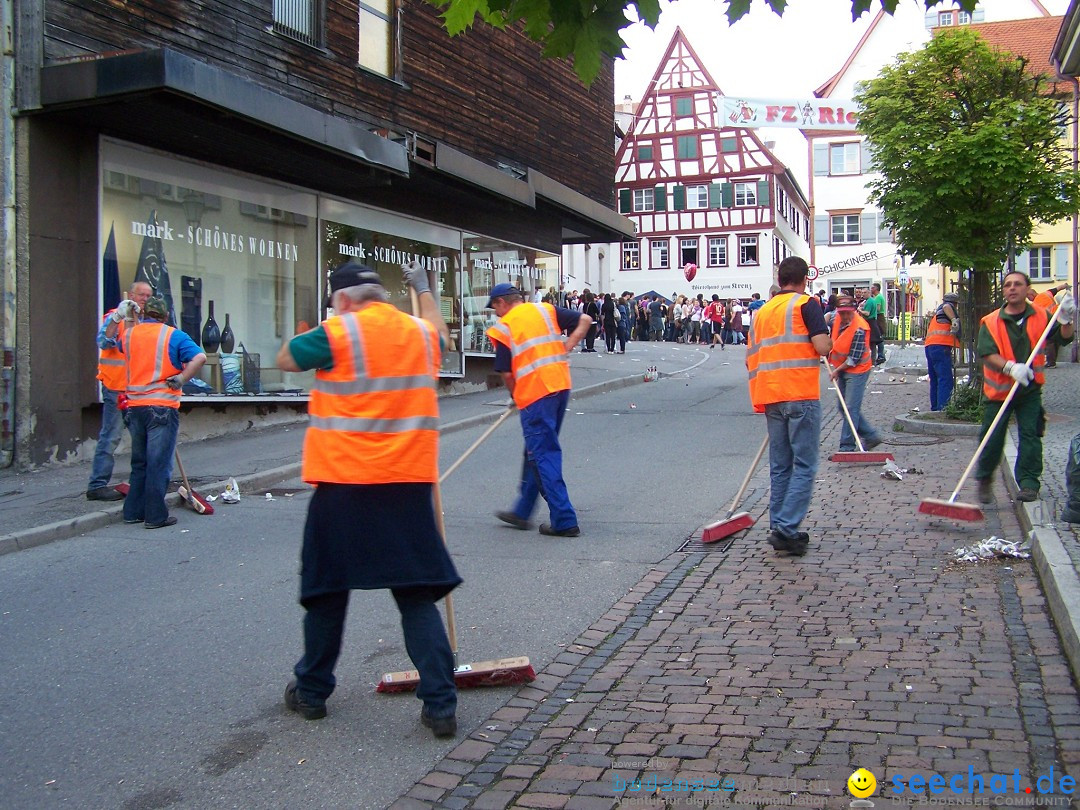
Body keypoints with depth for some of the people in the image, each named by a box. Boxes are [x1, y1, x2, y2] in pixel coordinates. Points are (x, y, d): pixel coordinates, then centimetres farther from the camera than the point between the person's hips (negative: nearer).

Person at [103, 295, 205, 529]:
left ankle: (133, 511, 21)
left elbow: (110, 340, 33)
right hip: (162, 407, -5)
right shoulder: (174, 336, -3)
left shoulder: (129, 334, 10)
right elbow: (199, 357, -17)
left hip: (134, 406, 5)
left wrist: (119, 317, 35)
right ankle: (155, 516, -1)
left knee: (139, 461, 17)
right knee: (159, 463, -2)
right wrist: (181, 379, -10)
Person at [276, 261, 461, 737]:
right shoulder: (422, 332, 8)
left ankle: (312, 691, 27)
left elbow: (285, 359, 5)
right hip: (410, 483, 4)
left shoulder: (337, 334, -9)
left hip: (345, 483, -3)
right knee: (417, 595, 6)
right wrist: (423, 288, 44)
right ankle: (440, 705, 2)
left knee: (327, 589, 13)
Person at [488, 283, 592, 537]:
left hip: (534, 394, -6)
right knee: (536, 450, 17)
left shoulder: (503, 327, -2)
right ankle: (522, 512, 27)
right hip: (561, 385, 6)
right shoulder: (545, 310, 11)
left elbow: (507, 374, -3)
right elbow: (585, 320, 5)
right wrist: (565, 350, 7)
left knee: (543, 455, -1)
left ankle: (564, 521, -4)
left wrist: (515, 396, 15)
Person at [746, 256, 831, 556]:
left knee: (779, 466, 13)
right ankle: (786, 529, -10)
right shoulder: (806, 304, -2)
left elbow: (751, 358, 17)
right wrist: (829, 341, 10)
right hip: (801, 395, -6)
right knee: (804, 466, -2)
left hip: (770, 397, 6)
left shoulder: (762, 311, 17)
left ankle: (779, 529, 15)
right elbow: (822, 347, -13)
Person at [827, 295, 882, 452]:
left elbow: (854, 359, -21)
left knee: (851, 409, -10)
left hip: (857, 370, -9)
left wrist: (837, 370, -14)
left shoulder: (859, 329, -24)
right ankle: (871, 436, 21)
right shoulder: (836, 318, -1)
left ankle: (847, 446, -5)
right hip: (842, 369, 9)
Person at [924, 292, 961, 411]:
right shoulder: (948, 306, 6)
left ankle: (935, 408, 18)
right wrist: (954, 320, -32)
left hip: (929, 346, 9)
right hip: (941, 346, -9)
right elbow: (946, 306, -19)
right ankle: (943, 408, -22)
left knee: (935, 380, 15)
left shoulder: (937, 312, 31)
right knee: (946, 380, -13)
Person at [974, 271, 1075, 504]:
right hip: (999, 389, -1)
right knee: (992, 439, 1)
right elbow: (987, 353, -16)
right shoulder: (991, 322, -6)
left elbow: (1063, 339, 1)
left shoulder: (1041, 316, 2)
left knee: (1030, 435, -4)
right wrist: (1010, 367, -32)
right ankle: (984, 479, 22)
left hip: (1030, 389, 1)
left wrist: (1066, 321, -19)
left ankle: (1028, 483, 3)